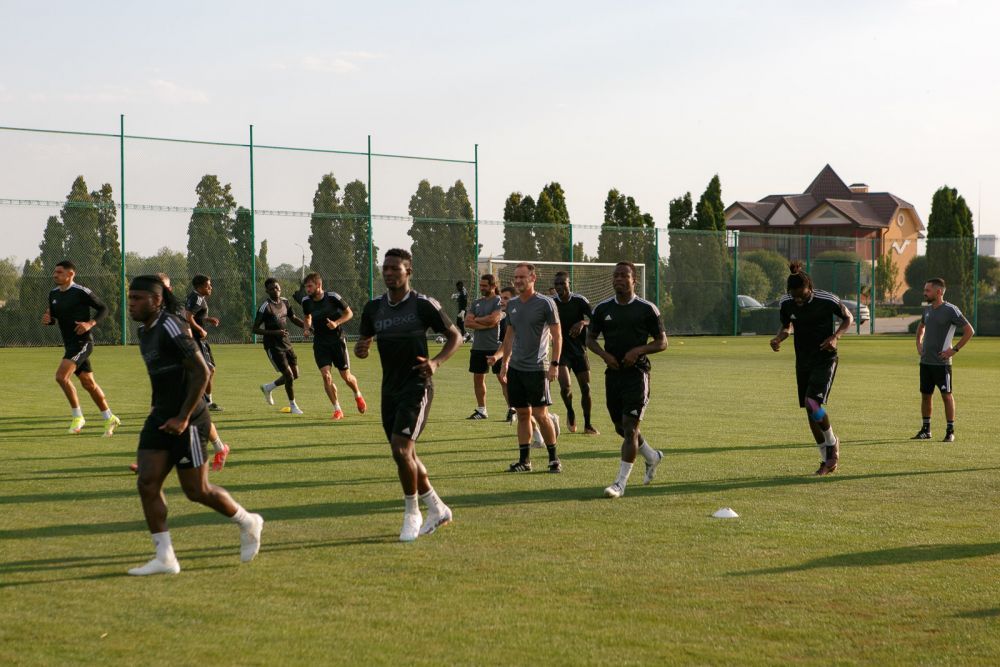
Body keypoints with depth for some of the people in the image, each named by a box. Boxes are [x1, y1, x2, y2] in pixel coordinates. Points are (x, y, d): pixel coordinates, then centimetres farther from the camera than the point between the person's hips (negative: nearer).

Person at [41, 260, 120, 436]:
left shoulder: (81, 292, -13)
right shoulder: (53, 294, 10)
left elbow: (103, 309, -7)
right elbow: (54, 318, 20)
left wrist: (90, 324, -21)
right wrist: (47, 319, -3)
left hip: (82, 342, -8)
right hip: (69, 343, 8)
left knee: (61, 376, -20)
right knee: (88, 383, 13)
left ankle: (78, 417, -8)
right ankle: (109, 419, 24)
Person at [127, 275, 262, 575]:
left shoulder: (170, 328, -19)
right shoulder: (145, 331, 10)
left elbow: (201, 372, -22)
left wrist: (183, 417, -23)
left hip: (186, 421, -9)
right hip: (161, 418, 9)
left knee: (196, 490, 0)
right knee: (147, 483, -3)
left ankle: (248, 523, 24)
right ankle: (165, 558, 1)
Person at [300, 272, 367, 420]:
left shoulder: (333, 297, -14)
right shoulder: (306, 302, -4)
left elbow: (349, 313, -3)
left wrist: (336, 323, -19)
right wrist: (308, 327, -3)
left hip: (337, 340, -2)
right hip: (320, 343, 2)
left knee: (346, 377, 5)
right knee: (326, 375, -14)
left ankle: (358, 395, 39)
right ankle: (337, 409, -2)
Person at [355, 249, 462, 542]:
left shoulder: (423, 305, -9)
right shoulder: (374, 308, 5)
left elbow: (455, 336, -1)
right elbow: (365, 340, 14)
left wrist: (436, 362, -17)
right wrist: (360, 349, -11)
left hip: (416, 388, -6)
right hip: (390, 388, 6)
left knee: (401, 449, -17)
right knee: (404, 454, 10)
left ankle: (412, 512, 1)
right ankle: (437, 509, 26)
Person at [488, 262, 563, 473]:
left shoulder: (545, 304, -7)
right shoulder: (512, 305, 12)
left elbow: (557, 336, -6)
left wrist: (555, 364, -12)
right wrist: (503, 360, 18)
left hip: (536, 368, -6)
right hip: (515, 367, 6)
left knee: (540, 414, -6)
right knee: (523, 414, 8)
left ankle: (554, 458, 6)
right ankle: (524, 460, 12)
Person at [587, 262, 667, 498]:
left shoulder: (647, 309, -4)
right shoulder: (602, 309, 6)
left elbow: (662, 342, 1)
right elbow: (590, 338, 14)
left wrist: (639, 350, -16)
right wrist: (604, 354, -5)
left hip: (637, 373, -5)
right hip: (613, 372, 5)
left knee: (630, 428, -11)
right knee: (621, 429, 13)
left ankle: (621, 482, -9)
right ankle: (652, 457, 39)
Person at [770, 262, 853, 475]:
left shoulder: (827, 301, -16)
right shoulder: (785, 304, -5)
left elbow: (848, 318, 0)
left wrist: (835, 336, -17)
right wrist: (778, 338, -9)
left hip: (825, 359, -5)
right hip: (803, 361, 5)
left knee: (812, 403, -22)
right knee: (810, 412, 6)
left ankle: (832, 442, 4)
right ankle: (827, 460, 19)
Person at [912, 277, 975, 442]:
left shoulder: (950, 310, -11)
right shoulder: (927, 309, 11)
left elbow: (969, 331, -11)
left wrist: (954, 350, -13)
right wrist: (919, 344, 18)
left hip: (941, 362, -7)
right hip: (925, 361, 7)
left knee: (946, 395, -2)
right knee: (925, 394, 9)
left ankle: (950, 431, 4)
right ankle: (926, 430, 18)